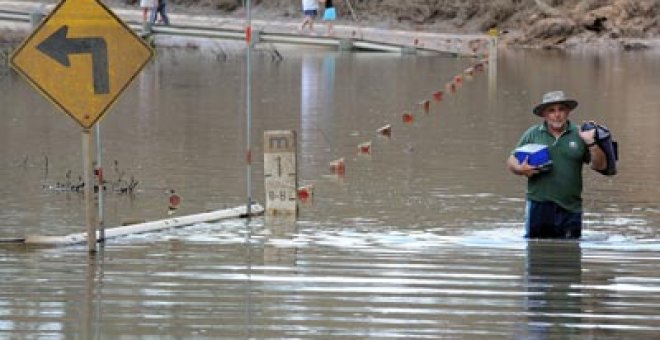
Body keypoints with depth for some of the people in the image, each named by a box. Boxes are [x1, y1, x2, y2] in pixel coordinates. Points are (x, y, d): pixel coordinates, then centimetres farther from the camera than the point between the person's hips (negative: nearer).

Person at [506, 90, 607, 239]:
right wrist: (520, 169, -10)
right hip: (539, 204, 0)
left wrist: (591, 144, -12)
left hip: (570, 209, 0)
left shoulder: (579, 135, 6)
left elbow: (600, 165, 4)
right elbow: (512, 161, 12)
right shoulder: (532, 134, 6)